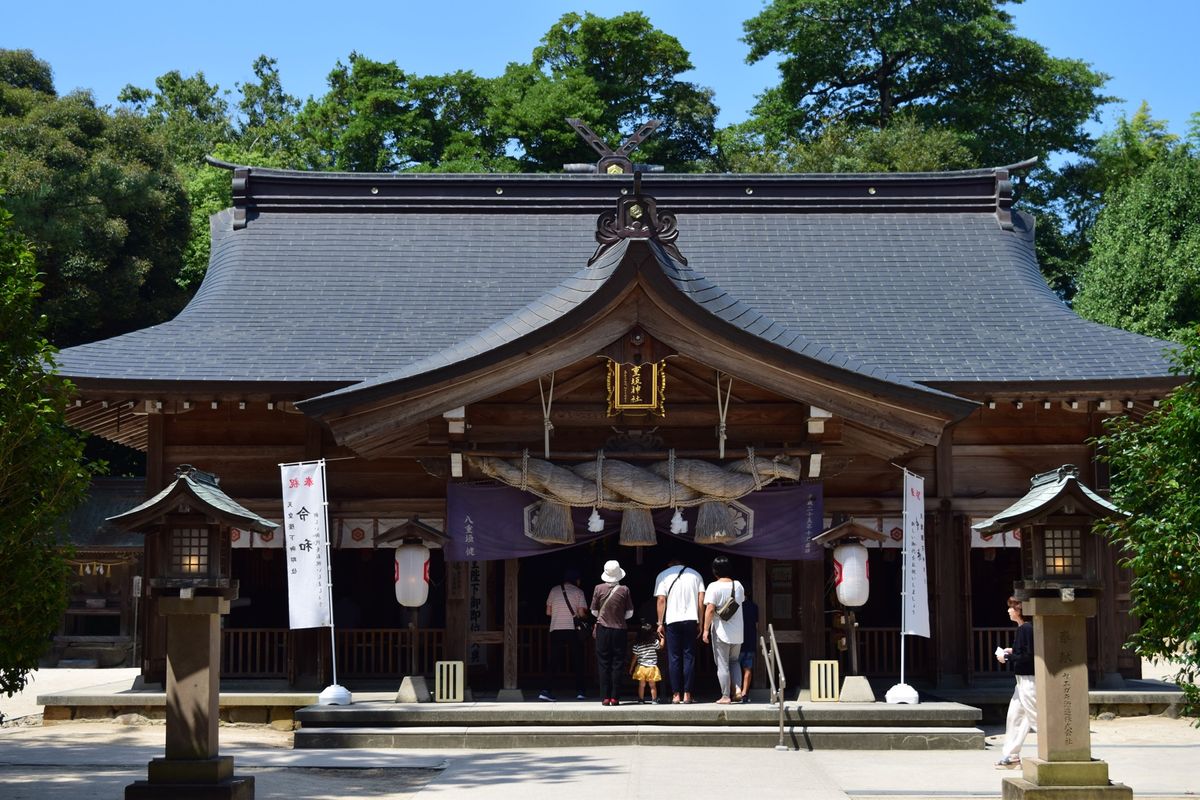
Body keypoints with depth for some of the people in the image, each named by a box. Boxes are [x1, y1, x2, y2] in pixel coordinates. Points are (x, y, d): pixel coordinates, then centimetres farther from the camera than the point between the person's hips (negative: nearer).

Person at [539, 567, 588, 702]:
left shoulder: (554, 590, 9)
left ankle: (546, 690, -12)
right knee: (577, 661, 10)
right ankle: (579, 691, 10)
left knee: (553, 661, 1)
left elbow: (548, 612, 10)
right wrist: (585, 617, 18)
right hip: (572, 630, -2)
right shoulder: (578, 591, 1)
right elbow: (581, 613, -4)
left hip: (555, 630, 2)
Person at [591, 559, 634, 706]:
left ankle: (605, 697, 1)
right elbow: (629, 613, 1)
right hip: (619, 630, 0)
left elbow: (594, 611, 3)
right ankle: (615, 697, 1)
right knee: (617, 664, 5)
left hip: (603, 629, 0)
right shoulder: (624, 590, -4)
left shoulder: (599, 589, -4)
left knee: (603, 664, 4)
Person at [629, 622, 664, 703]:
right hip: (652, 667, -1)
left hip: (641, 667, 1)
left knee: (641, 685, 8)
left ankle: (641, 700, 9)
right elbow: (661, 646, 11)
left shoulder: (637, 644, -5)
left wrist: (631, 668, 9)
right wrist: (662, 638, 25)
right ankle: (654, 699, 10)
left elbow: (635, 657, -1)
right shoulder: (654, 642, -9)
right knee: (652, 685, 8)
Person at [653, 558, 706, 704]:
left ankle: (676, 695, 1)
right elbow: (701, 600, 5)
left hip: (672, 621, -1)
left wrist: (660, 623, 1)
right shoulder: (695, 574, 12)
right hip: (691, 620, 1)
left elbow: (661, 600, -2)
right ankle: (687, 695, 1)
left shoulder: (663, 575, 7)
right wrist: (700, 623, 9)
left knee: (674, 659, 3)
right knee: (689, 657, 4)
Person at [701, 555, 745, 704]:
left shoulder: (714, 586, -12)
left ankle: (725, 696, 1)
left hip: (721, 632, -5)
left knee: (722, 664, 2)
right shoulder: (738, 585, 4)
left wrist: (706, 629, -11)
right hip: (737, 632, 5)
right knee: (734, 661, 20)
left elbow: (710, 609, -16)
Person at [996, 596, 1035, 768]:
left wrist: (1007, 657, -14)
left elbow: (1029, 656, -22)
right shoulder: (1024, 628, 11)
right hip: (1023, 680, 11)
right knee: (1014, 716, 13)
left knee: (1035, 719, -6)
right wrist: (1012, 652, 12)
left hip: (1028, 681, -11)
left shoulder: (1026, 629, -18)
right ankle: (1010, 756, 18)